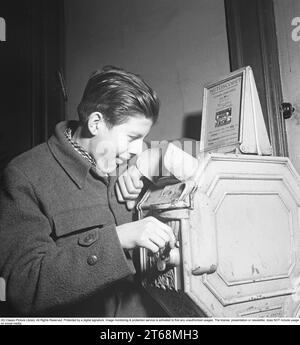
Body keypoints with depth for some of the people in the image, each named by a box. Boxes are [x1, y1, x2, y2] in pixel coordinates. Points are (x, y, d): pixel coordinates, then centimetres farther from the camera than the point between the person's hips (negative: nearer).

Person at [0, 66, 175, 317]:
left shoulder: (116, 169, 7)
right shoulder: (23, 176, -12)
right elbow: (25, 287, -20)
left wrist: (133, 200, -1)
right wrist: (116, 239, -26)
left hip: (141, 311, 4)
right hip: (76, 315, -4)